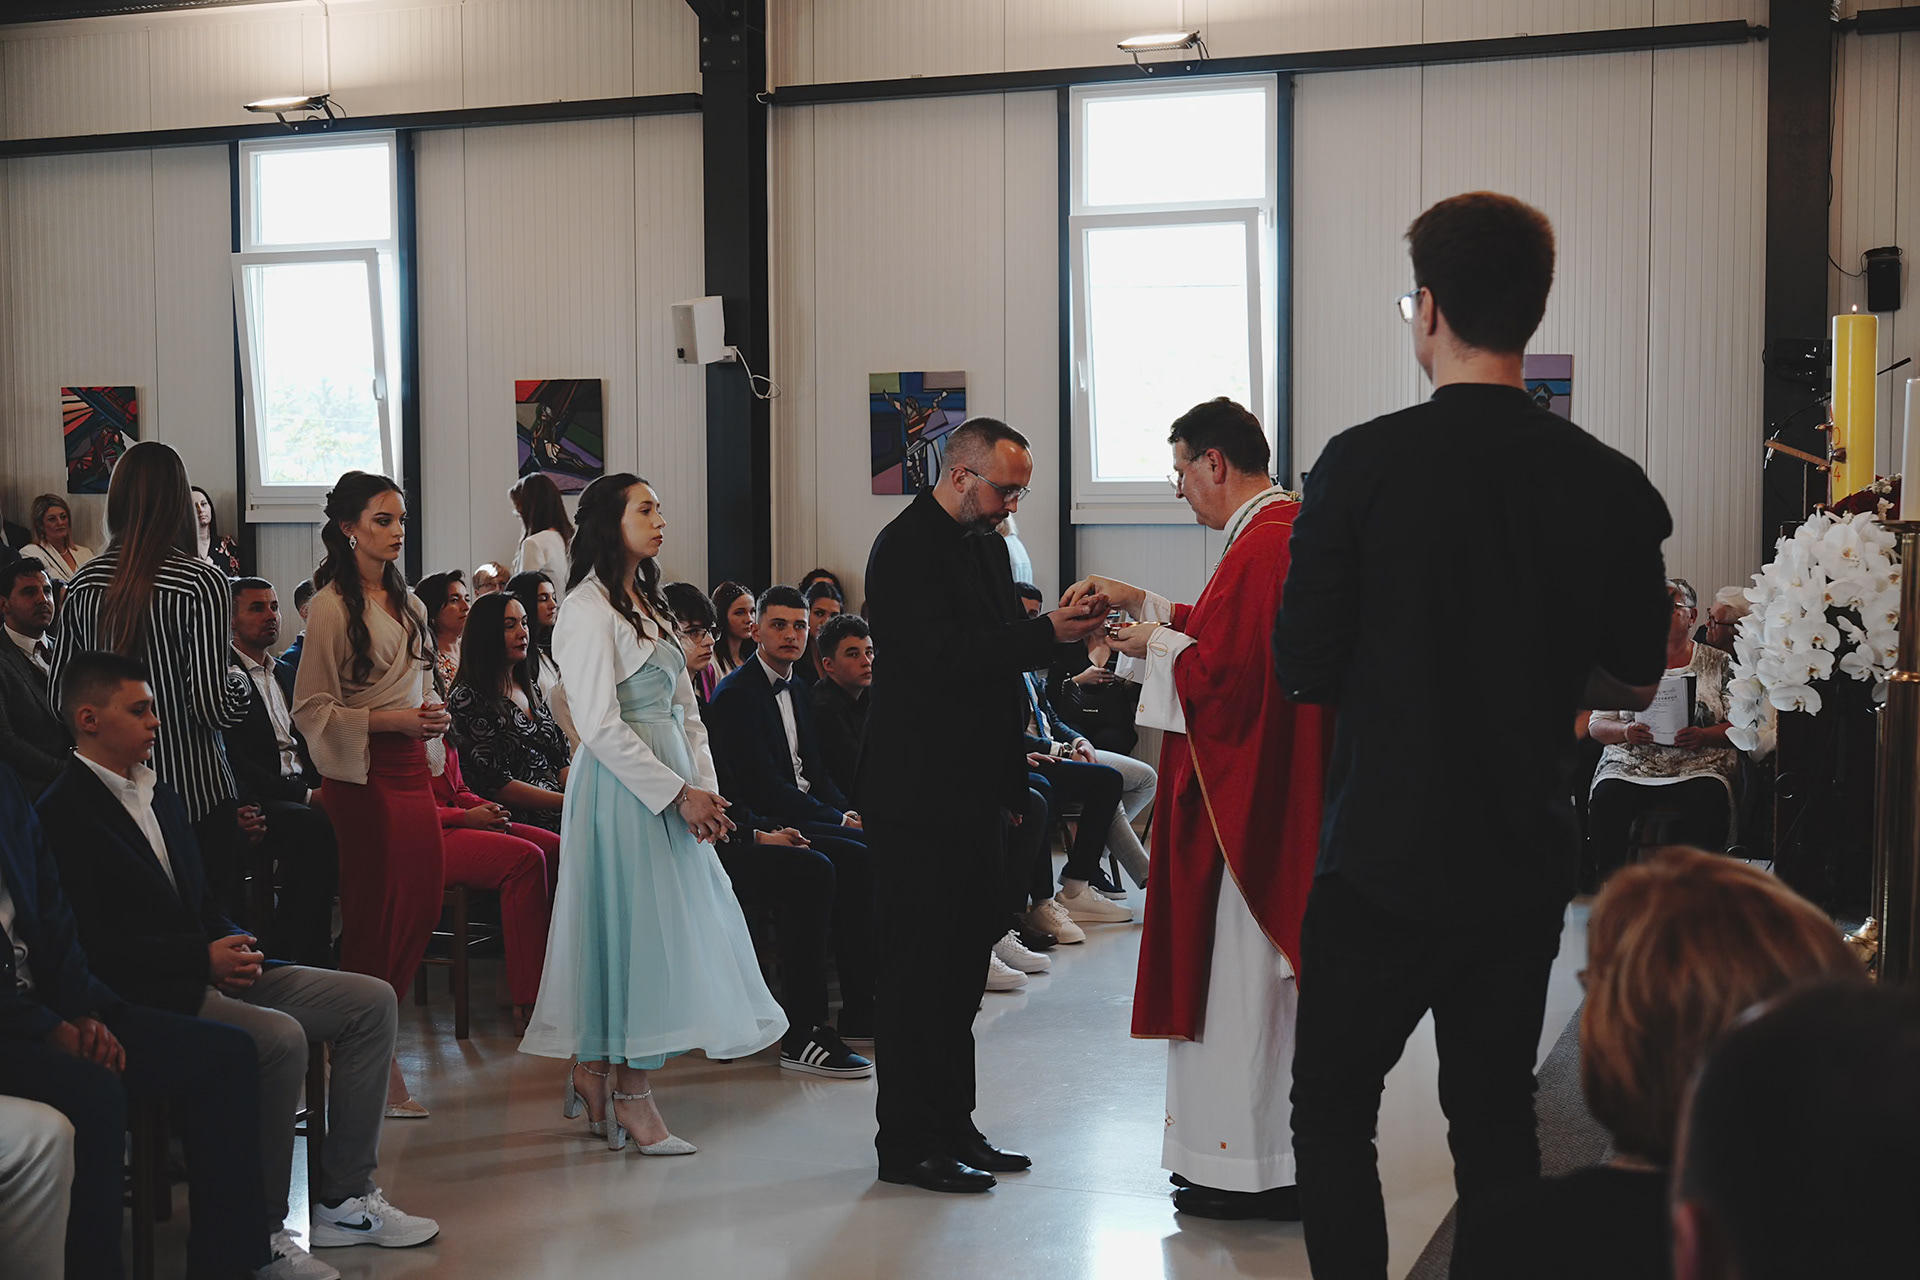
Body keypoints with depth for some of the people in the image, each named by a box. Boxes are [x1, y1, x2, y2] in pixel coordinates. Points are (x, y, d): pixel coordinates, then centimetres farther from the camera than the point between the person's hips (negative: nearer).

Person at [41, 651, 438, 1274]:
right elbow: (91, 942, -17)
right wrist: (203, 958, -20)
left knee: (371, 1001, -2)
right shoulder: (62, 813, -9)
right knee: (280, 1036, -32)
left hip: (208, 971, 10)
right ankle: (262, 1229, -18)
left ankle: (343, 1198, 0)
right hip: (143, 995, -9)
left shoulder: (161, 797, 20)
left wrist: (232, 944, 1)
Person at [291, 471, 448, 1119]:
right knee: (376, 912, -2)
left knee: (422, 902, 4)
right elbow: (311, 710, -12)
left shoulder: (406, 601, 14)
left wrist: (433, 714, 9)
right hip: (362, 773, -8)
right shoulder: (332, 606, -10)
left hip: (411, 763, 8)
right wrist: (394, 720, -18)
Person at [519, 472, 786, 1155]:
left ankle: (592, 1071, 17)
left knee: (660, 924, 8)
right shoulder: (589, 608, -10)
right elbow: (601, 725, -16)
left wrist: (705, 789, 3)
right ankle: (630, 1096, 2)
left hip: (671, 784, 8)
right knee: (631, 925, -5)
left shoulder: (649, 605, 17)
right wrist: (679, 793, -16)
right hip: (622, 787, -8)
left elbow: (685, 711, 17)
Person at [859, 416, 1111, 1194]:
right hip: (921, 797, -9)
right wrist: (1045, 633, -24)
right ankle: (909, 1143, 6)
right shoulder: (907, 547, -13)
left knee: (961, 963, 14)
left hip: (973, 792, 9)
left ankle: (951, 1127, 24)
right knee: (919, 968, -3)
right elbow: (939, 658, -23)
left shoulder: (987, 544, 16)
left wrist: (1062, 629, 7)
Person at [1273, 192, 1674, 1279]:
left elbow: (1305, 668, -9)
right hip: (1527, 862, 4)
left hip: (1383, 854, -3)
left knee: (1334, 1112, 10)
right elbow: (1633, 681, 6)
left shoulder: (1363, 464, -14)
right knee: (1498, 1117, 16)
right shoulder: (1612, 485, -4)